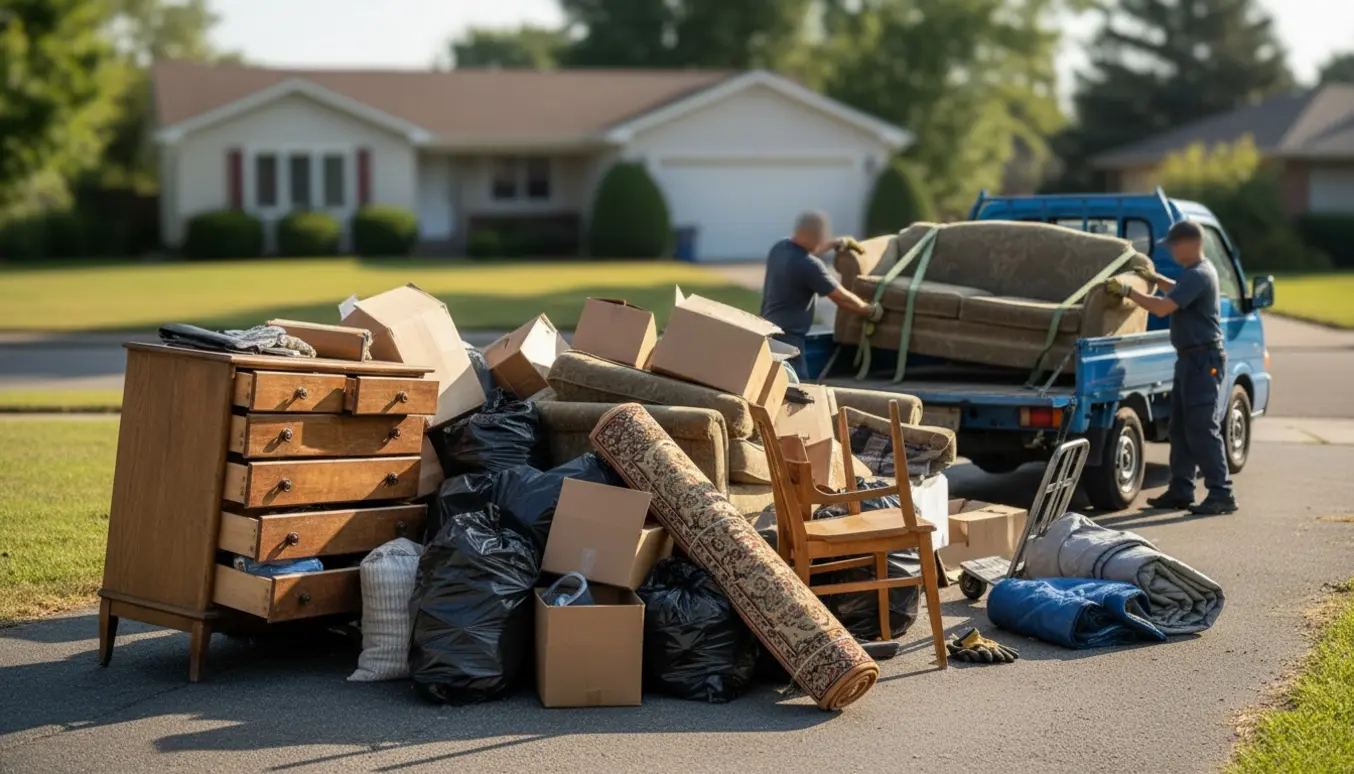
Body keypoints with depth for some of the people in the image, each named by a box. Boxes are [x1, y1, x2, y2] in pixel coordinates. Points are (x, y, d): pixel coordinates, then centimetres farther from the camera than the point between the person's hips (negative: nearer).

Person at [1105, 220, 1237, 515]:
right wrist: (1154, 278, 29)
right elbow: (1179, 293, 37)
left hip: (1203, 360, -11)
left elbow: (1163, 307, -26)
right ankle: (1180, 491, 18)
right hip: (1190, 359, 11)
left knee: (1202, 429, -10)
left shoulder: (1198, 275, -19)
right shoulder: (1196, 273, 13)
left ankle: (1222, 494, -7)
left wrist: (1127, 291, -19)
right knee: (1181, 428, 13)